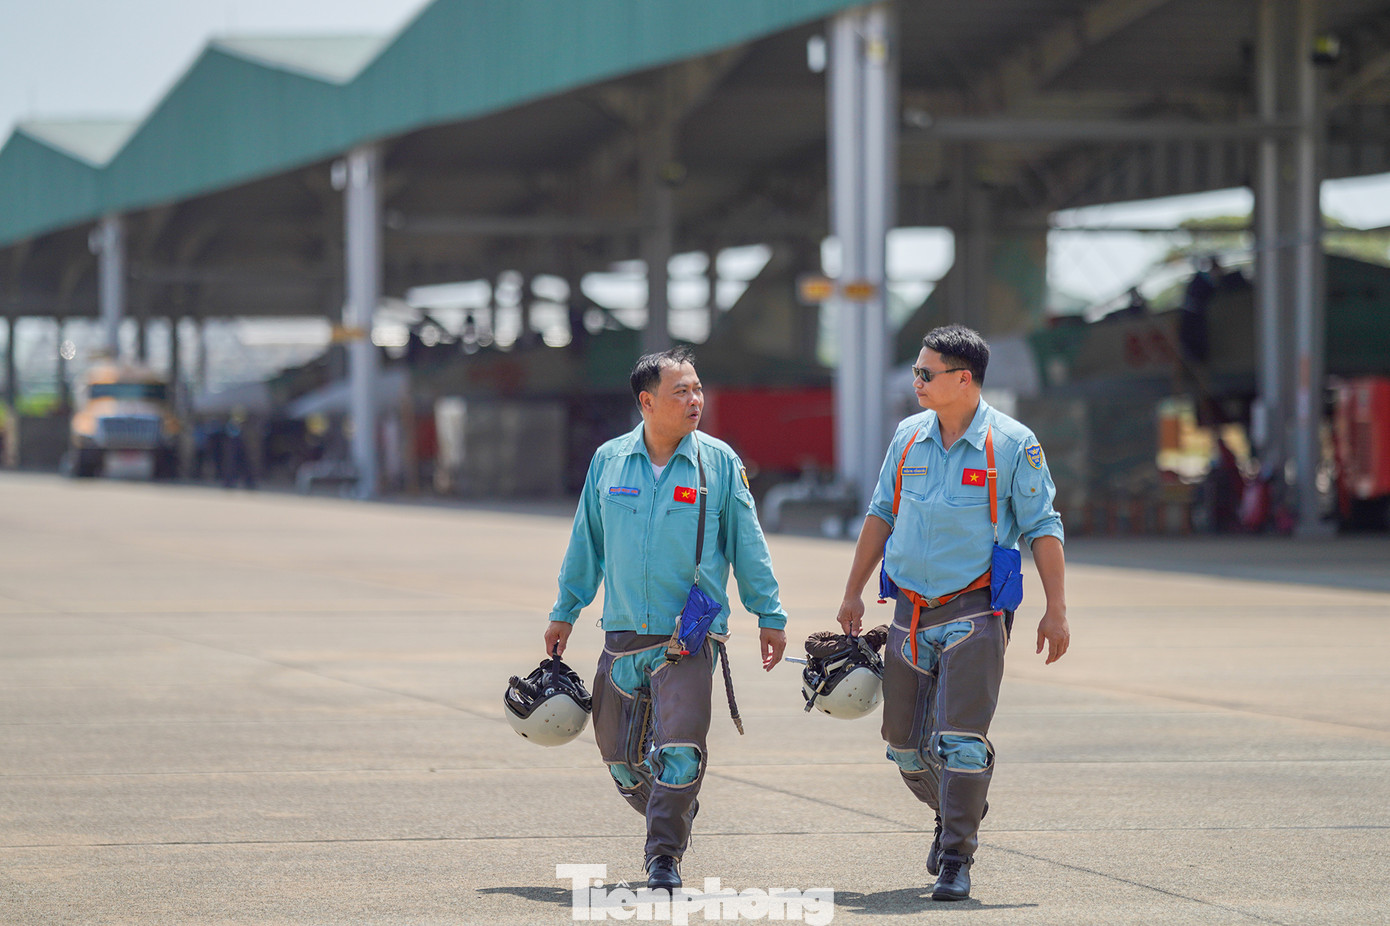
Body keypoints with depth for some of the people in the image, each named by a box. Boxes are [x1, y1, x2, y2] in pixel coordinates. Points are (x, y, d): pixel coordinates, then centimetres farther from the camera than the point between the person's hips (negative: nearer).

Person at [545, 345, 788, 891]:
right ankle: (674, 820, 35)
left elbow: (746, 543, 6)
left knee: (679, 751, -16)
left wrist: (770, 615, 5)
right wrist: (565, 611, 18)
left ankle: (664, 855, -3)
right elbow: (587, 540, 15)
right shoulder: (608, 461, 5)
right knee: (621, 759, 9)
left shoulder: (719, 462, 0)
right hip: (624, 635, 3)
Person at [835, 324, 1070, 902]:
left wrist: (1056, 610, -9)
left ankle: (956, 859, -4)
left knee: (961, 741, -13)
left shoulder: (1013, 444, -7)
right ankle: (954, 816, 36)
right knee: (905, 743, 10)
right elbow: (881, 515, 17)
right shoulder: (908, 437, 7)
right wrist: (853, 592, 15)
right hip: (911, 611, 5)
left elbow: (1042, 528, -4)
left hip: (974, 613, -5)